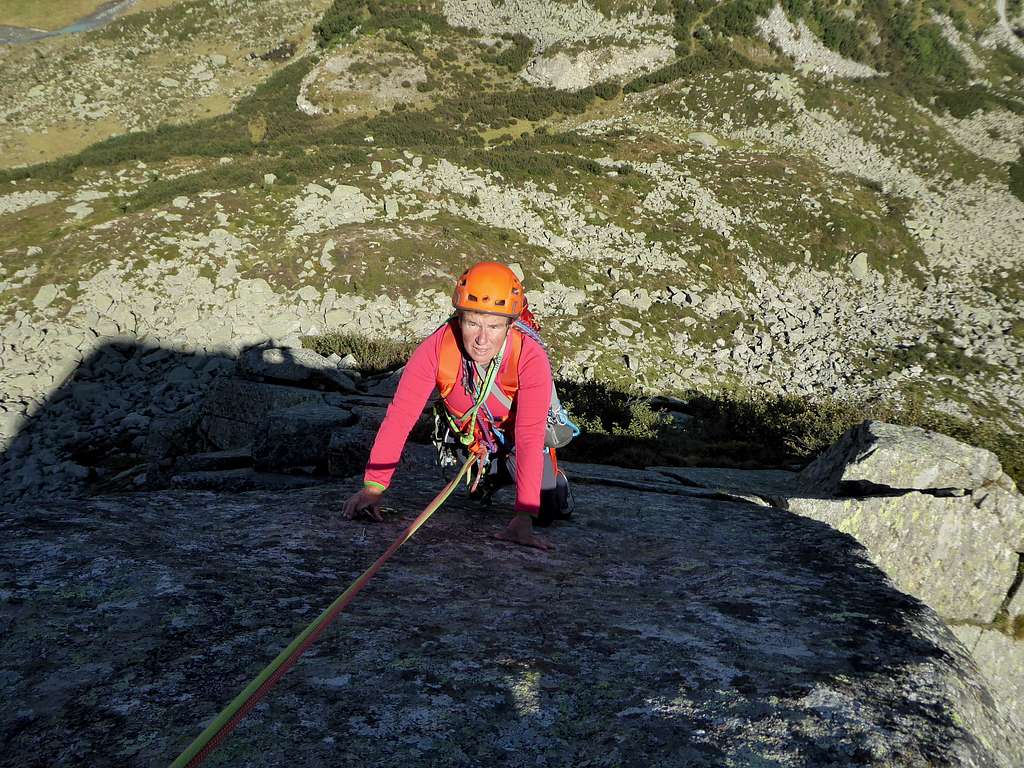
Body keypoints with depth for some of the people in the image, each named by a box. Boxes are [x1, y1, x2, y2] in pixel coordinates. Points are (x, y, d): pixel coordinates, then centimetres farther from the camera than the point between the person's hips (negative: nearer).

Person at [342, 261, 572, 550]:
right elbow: (399, 417, -35)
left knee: (546, 510, -5)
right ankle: (498, 470, 47)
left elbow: (530, 437, -46)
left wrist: (523, 516, -53)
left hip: (516, 430, -2)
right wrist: (373, 487, -41)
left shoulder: (531, 357, -41)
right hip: (469, 432, 2)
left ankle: (553, 477, 27)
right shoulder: (436, 348, -36)